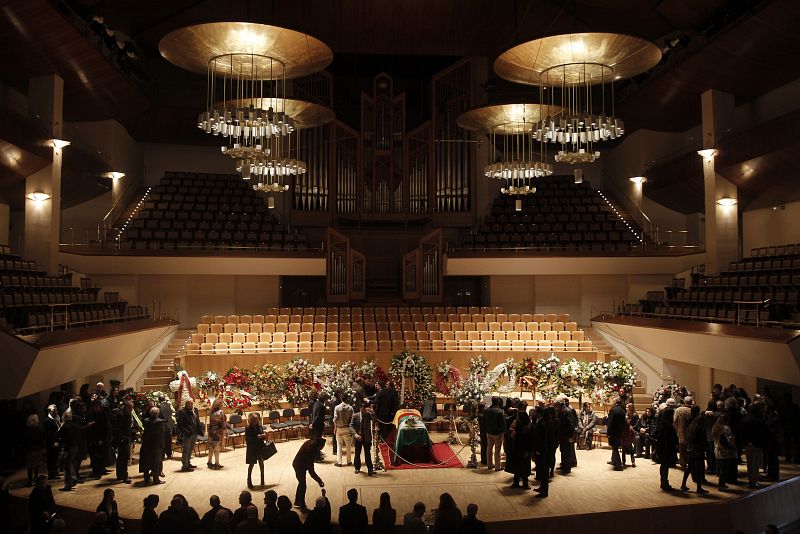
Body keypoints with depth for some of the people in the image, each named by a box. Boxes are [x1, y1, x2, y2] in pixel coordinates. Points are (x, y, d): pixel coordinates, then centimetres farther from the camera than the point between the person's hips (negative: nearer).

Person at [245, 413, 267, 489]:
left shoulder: (260, 427, 0)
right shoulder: (248, 429, -14)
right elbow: (247, 439, -21)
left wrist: (264, 436, -13)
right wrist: (257, 437, -29)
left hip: (260, 447, 5)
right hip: (252, 448, -5)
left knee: (261, 463, 13)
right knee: (251, 464, 5)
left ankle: (262, 479, 29)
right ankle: (249, 480, 21)